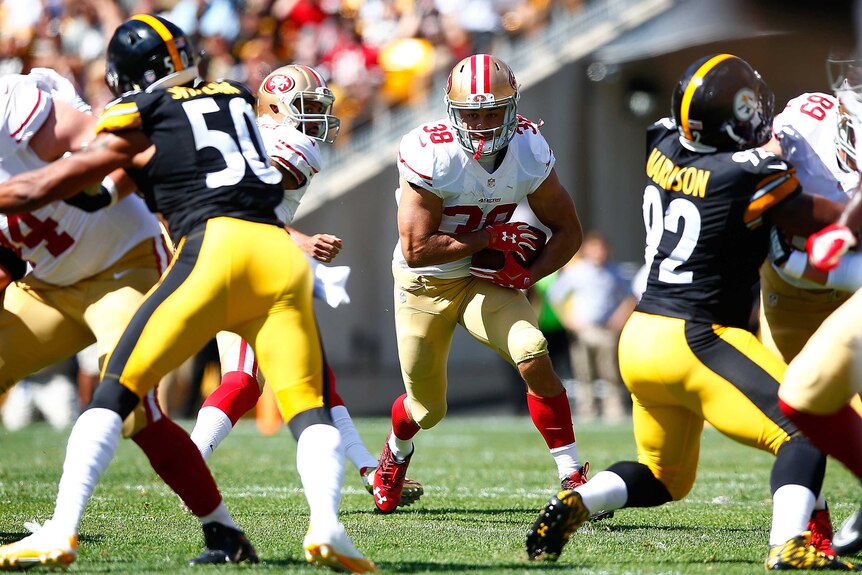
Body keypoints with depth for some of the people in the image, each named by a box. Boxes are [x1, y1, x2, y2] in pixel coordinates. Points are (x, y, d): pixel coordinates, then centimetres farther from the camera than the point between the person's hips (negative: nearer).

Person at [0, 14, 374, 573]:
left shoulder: (137, 123, 14)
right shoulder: (237, 99, 26)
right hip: (282, 253, 4)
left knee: (116, 391, 3)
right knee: (310, 408, 6)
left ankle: (61, 529, -7)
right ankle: (326, 523, -20)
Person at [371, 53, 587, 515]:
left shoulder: (529, 152, -15)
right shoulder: (430, 154, -27)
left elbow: (568, 231, -3)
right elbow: (417, 249, -27)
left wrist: (528, 274, -19)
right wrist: (492, 238, -26)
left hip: (487, 282, 2)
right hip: (425, 286, -2)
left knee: (534, 359, -25)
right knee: (426, 410, 13)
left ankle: (573, 477, -16)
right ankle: (395, 453, 51)